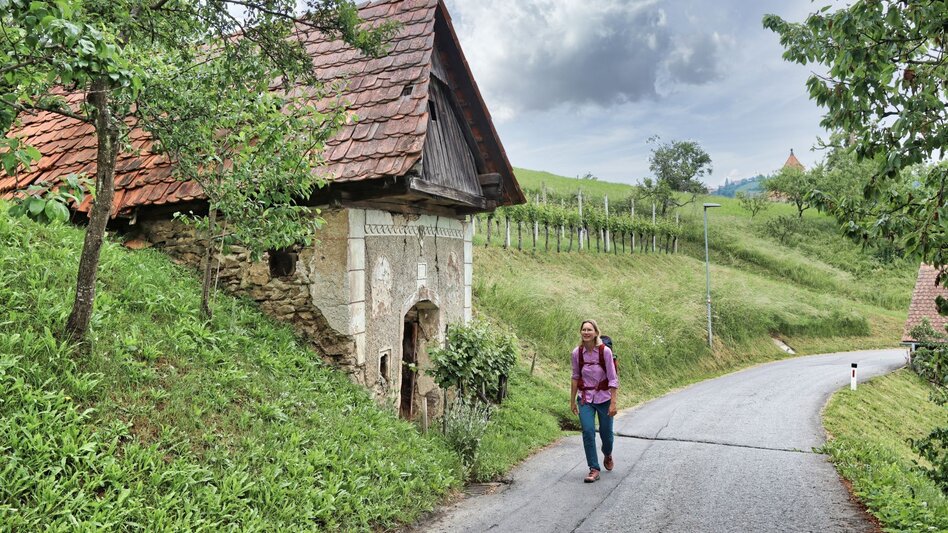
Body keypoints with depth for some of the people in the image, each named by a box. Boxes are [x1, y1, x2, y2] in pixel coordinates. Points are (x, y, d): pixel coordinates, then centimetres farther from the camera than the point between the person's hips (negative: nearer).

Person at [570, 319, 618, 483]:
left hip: (603, 397, -1)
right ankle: (594, 469, 0)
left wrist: (613, 403, -15)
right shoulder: (577, 352, -6)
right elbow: (575, 377, 6)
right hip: (585, 398, 2)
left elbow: (612, 379, -12)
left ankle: (607, 455, 43)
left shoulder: (605, 351, -15)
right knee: (588, 431, -11)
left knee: (606, 432, 9)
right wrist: (572, 400, 8)